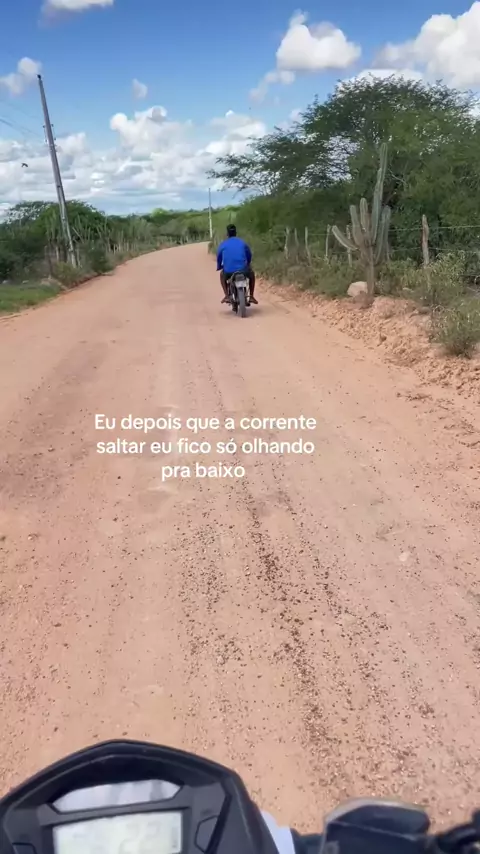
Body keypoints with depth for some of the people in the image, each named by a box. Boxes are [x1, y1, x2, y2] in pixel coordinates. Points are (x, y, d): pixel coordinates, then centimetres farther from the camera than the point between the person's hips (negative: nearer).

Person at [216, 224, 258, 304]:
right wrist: (248, 264, 44)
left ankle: (227, 296, 19)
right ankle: (251, 296, 24)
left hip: (228, 271, 0)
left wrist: (219, 267, 36)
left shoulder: (223, 244, 9)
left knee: (222, 274, 35)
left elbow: (219, 258, 15)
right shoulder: (242, 242, 12)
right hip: (243, 270, 0)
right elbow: (249, 255, 23)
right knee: (251, 274, 33)